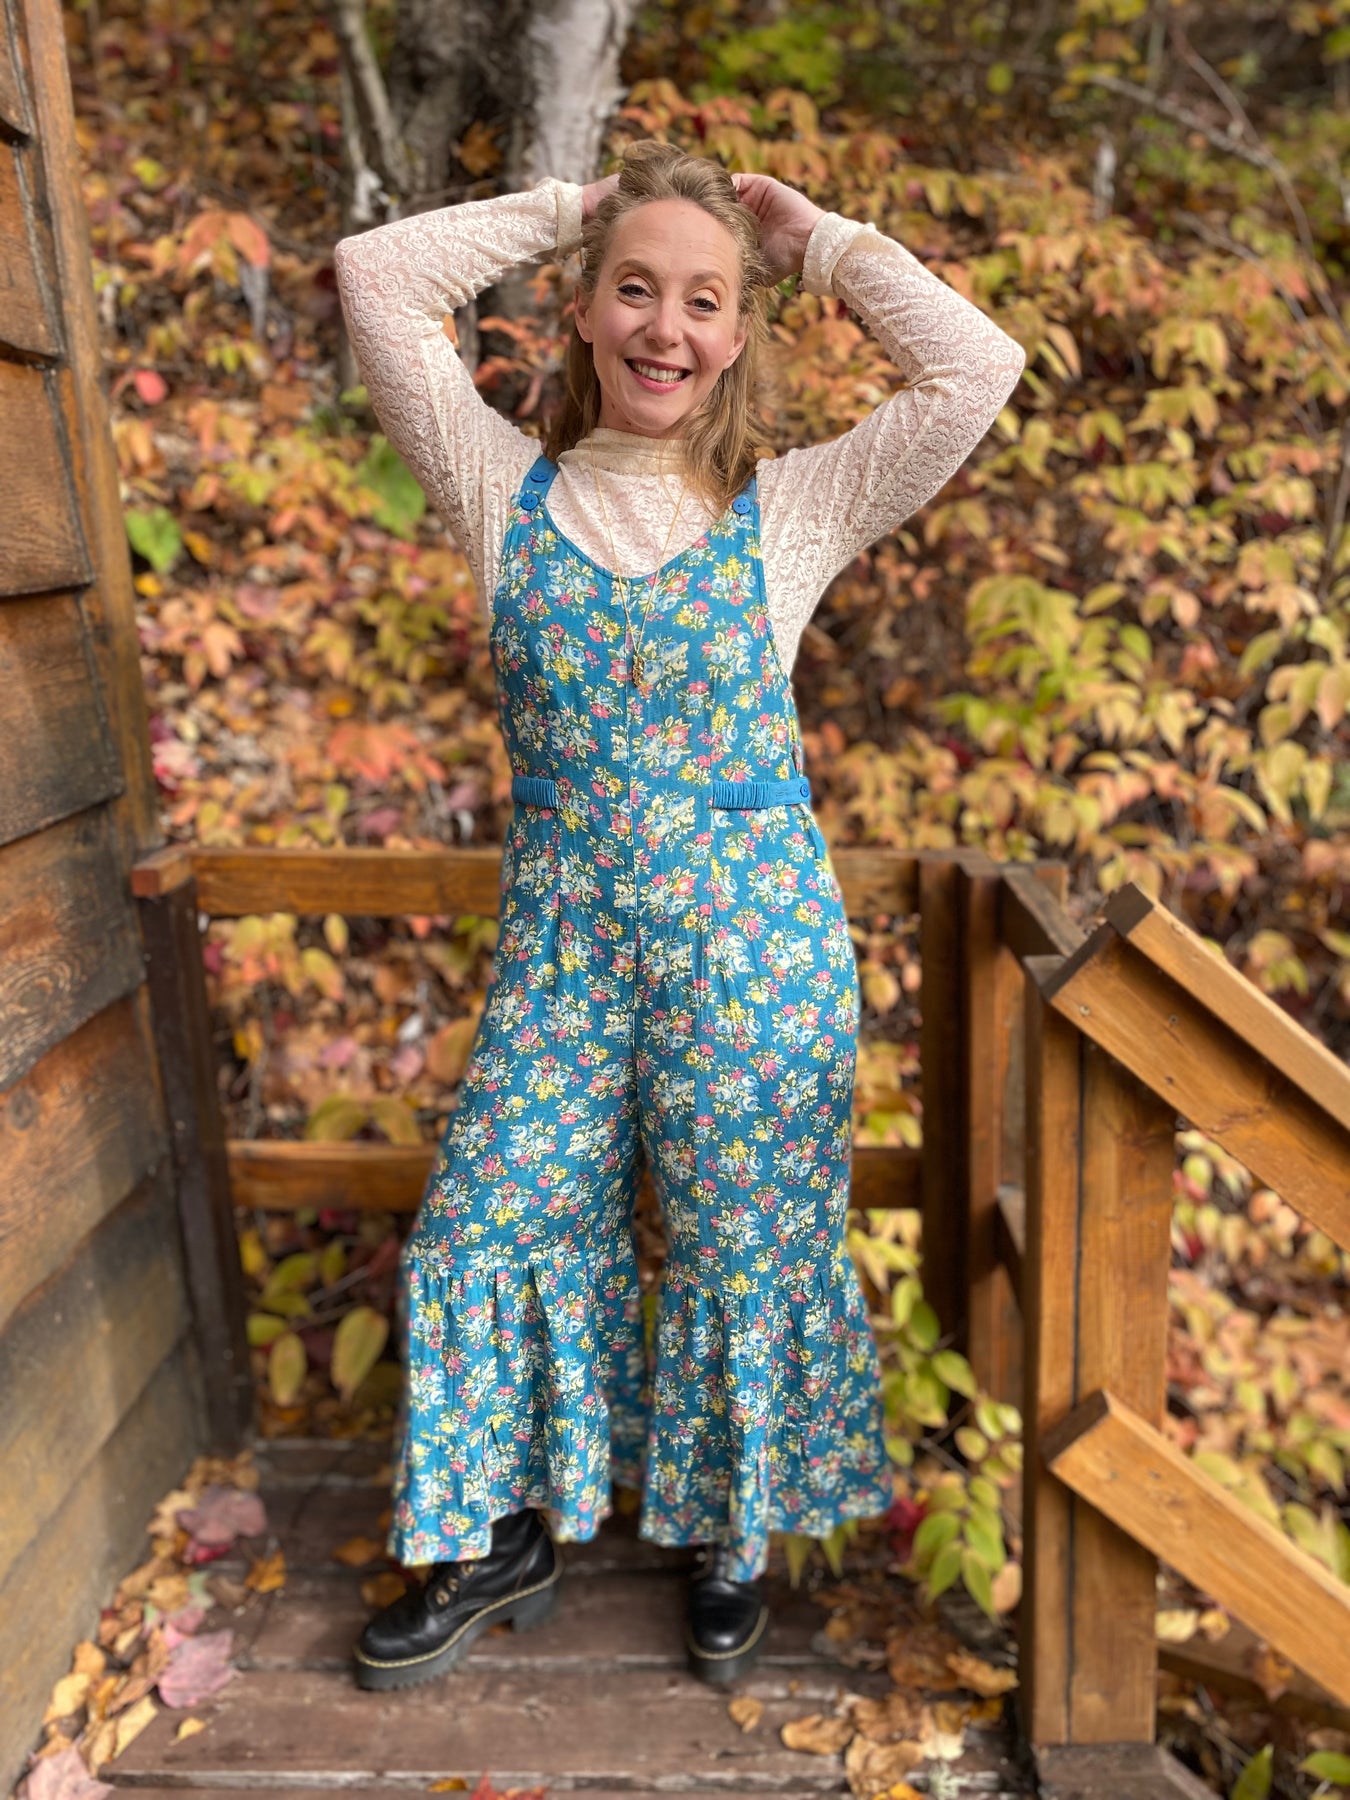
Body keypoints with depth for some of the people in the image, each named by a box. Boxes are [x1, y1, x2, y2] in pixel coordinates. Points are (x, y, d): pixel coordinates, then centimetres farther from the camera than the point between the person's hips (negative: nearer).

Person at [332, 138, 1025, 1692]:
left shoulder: (794, 508, 0)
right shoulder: (508, 491, 3)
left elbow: (978, 367, -8)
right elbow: (374, 276, -1)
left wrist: (814, 236, 2)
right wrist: (566, 211, 5)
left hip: (754, 937, -1)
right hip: (562, 936, 2)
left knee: (745, 1245, 10)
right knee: (496, 1222, 9)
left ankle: (730, 1534, 37)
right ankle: (511, 1532, 33)